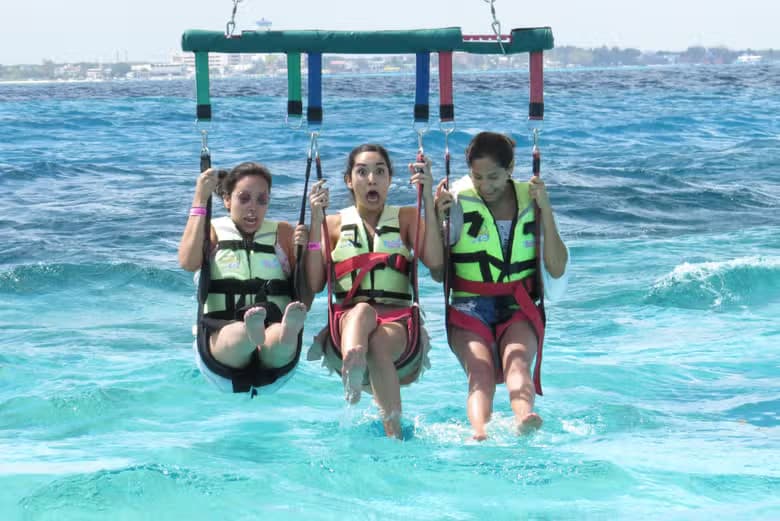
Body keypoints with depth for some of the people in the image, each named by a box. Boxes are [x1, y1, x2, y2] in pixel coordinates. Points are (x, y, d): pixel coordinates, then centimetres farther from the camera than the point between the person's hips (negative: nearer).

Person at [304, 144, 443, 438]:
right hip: (347, 321, 0)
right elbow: (313, 284, 4)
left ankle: (394, 433, -43)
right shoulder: (334, 224, 19)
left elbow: (434, 260, -2)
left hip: (399, 324, 0)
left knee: (379, 344, -37)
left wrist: (428, 199, -7)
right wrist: (316, 222, -2)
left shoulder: (405, 218, 19)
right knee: (363, 311, -38)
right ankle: (353, 367, -74)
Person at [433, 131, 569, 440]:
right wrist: (438, 218, -11)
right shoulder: (458, 204, 3)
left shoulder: (530, 201, 7)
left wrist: (545, 210, -6)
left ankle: (524, 416, -62)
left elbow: (557, 269, 1)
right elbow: (438, 273, 2)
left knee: (517, 359, -32)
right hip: (470, 309, -1)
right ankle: (479, 434, -56)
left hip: (519, 311, 1)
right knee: (480, 371, -30)